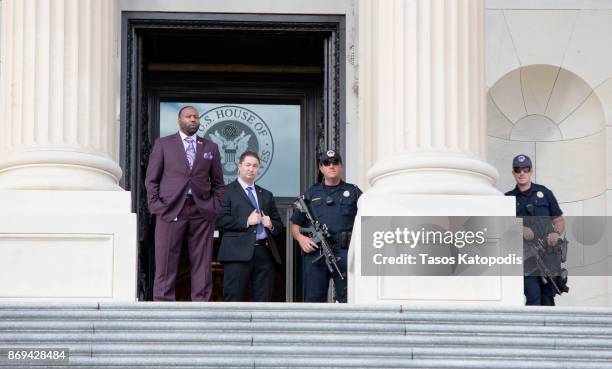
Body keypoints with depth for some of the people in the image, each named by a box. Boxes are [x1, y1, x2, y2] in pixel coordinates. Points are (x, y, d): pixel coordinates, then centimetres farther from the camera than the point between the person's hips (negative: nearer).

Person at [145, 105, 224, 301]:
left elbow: (218, 184, 16)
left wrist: (215, 208, 2)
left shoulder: (211, 148, 15)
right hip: (170, 211, -2)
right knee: (166, 265, -4)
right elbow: (151, 179, 7)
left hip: (202, 213, 2)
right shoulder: (163, 144, 9)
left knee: (202, 267, 0)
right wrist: (156, 205, -4)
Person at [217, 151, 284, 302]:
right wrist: (246, 221, -14)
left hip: (265, 253, 5)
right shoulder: (227, 191, 5)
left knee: (263, 300, 4)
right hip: (238, 253, -5)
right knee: (233, 300, -7)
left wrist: (271, 225, 1)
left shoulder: (266, 195, 23)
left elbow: (279, 225, 24)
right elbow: (220, 221, -8)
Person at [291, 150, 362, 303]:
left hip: (345, 252, -2)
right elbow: (295, 224, 19)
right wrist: (300, 237, -2)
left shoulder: (353, 192, 14)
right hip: (315, 253, 2)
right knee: (313, 299, 2)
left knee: (348, 299, -7)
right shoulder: (311, 194, 19)